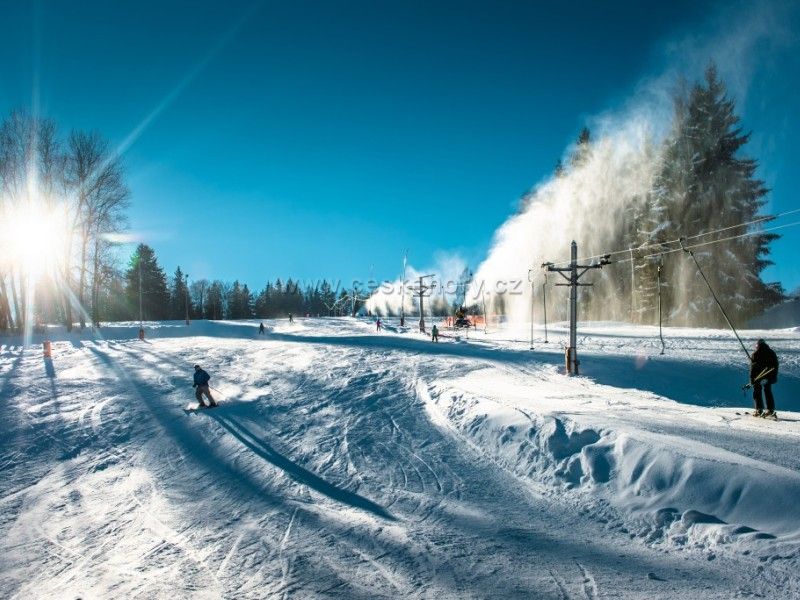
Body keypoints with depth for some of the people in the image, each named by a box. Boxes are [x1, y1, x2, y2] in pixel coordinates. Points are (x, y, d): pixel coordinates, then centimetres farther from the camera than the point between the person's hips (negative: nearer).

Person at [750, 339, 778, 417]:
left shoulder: (756, 354, -8)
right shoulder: (772, 353, 7)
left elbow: (753, 367, -10)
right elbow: (776, 365, 13)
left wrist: (751, 378, -7)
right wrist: (774, 376, 21)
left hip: (758, 377, -5)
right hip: (769, 377, 5)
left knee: (757, 392, 3)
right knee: (768, 392, 13)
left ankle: (759, 410, -3)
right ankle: (770, 410, 11)